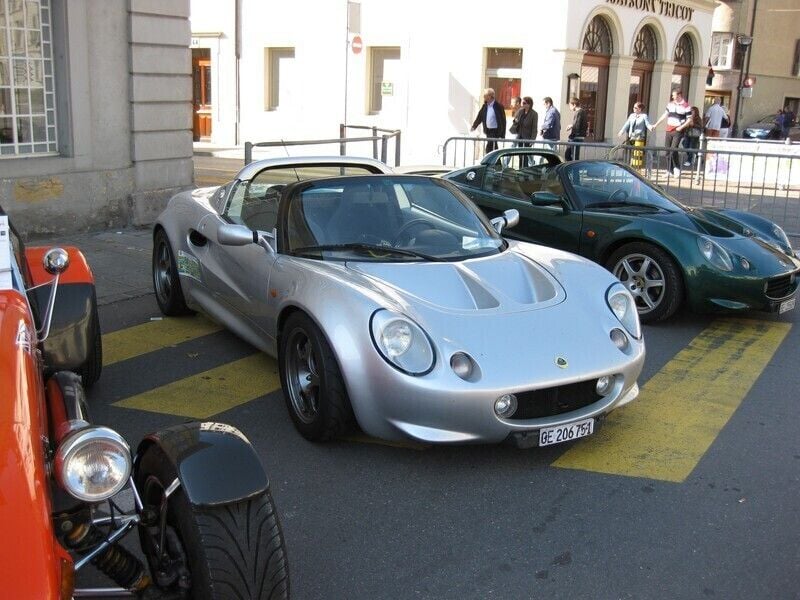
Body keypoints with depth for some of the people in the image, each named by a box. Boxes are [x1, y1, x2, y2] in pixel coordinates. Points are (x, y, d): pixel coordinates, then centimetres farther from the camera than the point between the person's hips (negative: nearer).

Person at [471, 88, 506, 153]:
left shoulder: (498, 106, -10)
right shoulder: (485, 106, 9)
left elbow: (503, 120, -9)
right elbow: (480, 117, 15)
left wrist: (502, 135, -12)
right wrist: (474, 126, 4)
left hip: (495, 131, -7)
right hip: (488, 130, 7)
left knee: (489, 147, -14)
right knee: (494, 148, 14)